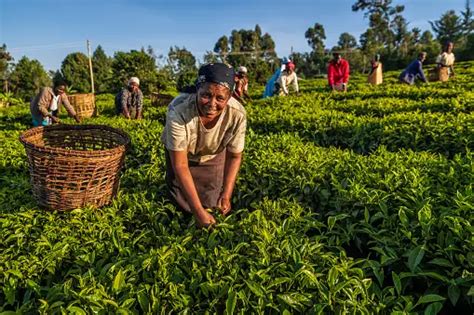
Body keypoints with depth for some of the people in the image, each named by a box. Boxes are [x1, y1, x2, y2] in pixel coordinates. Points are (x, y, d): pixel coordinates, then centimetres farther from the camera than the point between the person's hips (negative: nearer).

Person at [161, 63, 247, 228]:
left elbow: (234, 156, -15)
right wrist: (198, 211, -32)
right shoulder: (178, 112, -42)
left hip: (213, 155, 2)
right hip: (180, 152, -1)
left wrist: (226, 195, -19)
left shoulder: (238, 114, -35)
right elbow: (180, 165, -32)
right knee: (183, 205, 9)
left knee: (212, 204, 10)